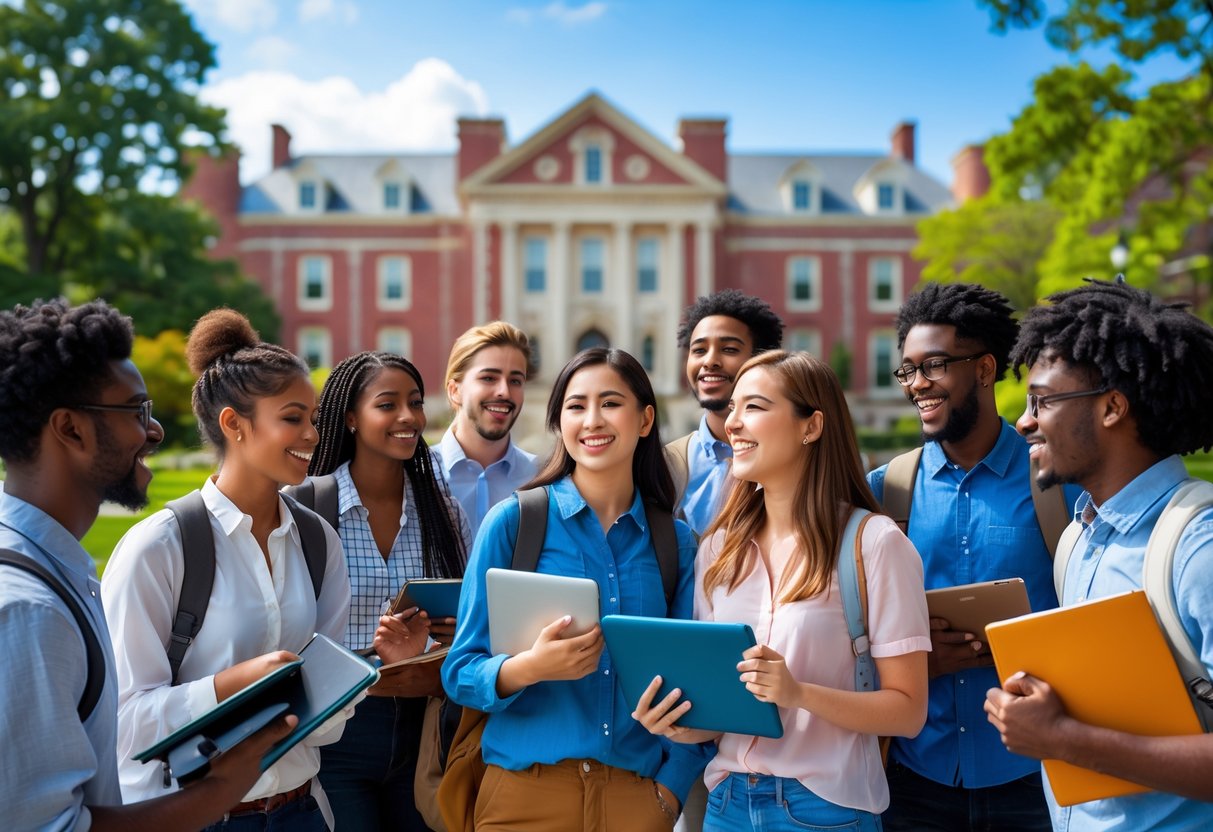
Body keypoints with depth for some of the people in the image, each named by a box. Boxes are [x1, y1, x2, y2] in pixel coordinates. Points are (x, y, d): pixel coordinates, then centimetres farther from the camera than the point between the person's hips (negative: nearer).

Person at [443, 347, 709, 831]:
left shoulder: (676, 542, 2)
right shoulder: (512, 521, -5)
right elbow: (460, 673, -6)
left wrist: (671, 785, -6)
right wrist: (530, 667, -24)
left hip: (639, 791, 2)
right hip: (527, 791, -1)